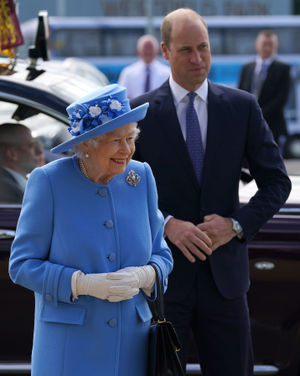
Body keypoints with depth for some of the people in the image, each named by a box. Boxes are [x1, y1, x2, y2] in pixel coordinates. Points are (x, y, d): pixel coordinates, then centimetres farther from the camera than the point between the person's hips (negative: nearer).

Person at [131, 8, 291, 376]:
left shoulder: (242, 107, 4)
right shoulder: (139, 112, -1)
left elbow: (277, 182, 6)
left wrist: (237, 224, -10)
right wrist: (167, 225, -16)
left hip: (224, 275, 2)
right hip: (161, 277, -1)